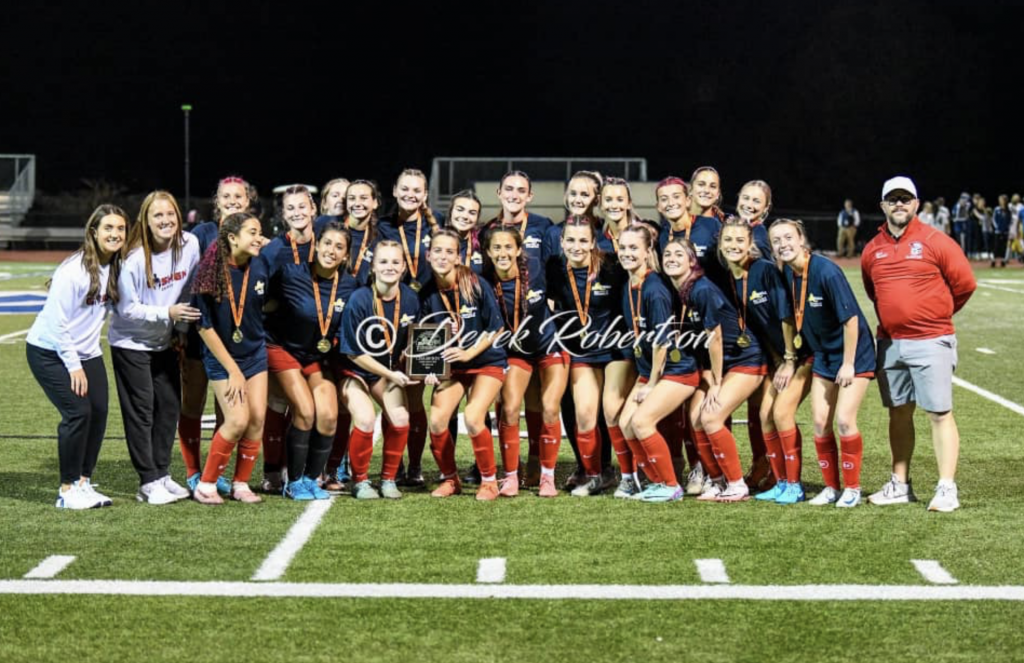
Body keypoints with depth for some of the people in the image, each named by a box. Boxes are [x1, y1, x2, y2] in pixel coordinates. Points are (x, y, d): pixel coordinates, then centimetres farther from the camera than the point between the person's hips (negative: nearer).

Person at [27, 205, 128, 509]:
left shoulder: (115, 268, 0)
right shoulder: (74, 269, -20)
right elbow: (57, 321, -19)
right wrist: (73, 365, -17)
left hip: (85, 352, 7)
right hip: (50, 351, -7)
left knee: (99, 412, -2)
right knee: (78, 412, -15)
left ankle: (83, 482, 10)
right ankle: (68, 489, -3)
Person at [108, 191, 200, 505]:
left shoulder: (189, 245, -10)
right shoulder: (135, 260, -23)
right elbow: (128, 308, -19)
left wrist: (181, 330, 6)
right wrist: (167, 313, -26)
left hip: (164, 342, 5)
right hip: (131, 343, -5)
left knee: (170, 407, 7)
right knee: (141, 411, -3)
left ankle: (163, 475, 18)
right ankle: (148, 483, 3)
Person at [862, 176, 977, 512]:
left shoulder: (935, 242, -6)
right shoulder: (873, 250, 8)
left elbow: (965, 283, -1)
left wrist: (936, 314, 9)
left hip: (930, 342, -5)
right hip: (890, 343, 5)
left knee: (939, 413, -6)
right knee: (899, 412, 12)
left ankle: (947, 489, -5)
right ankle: (899, 485, 21)